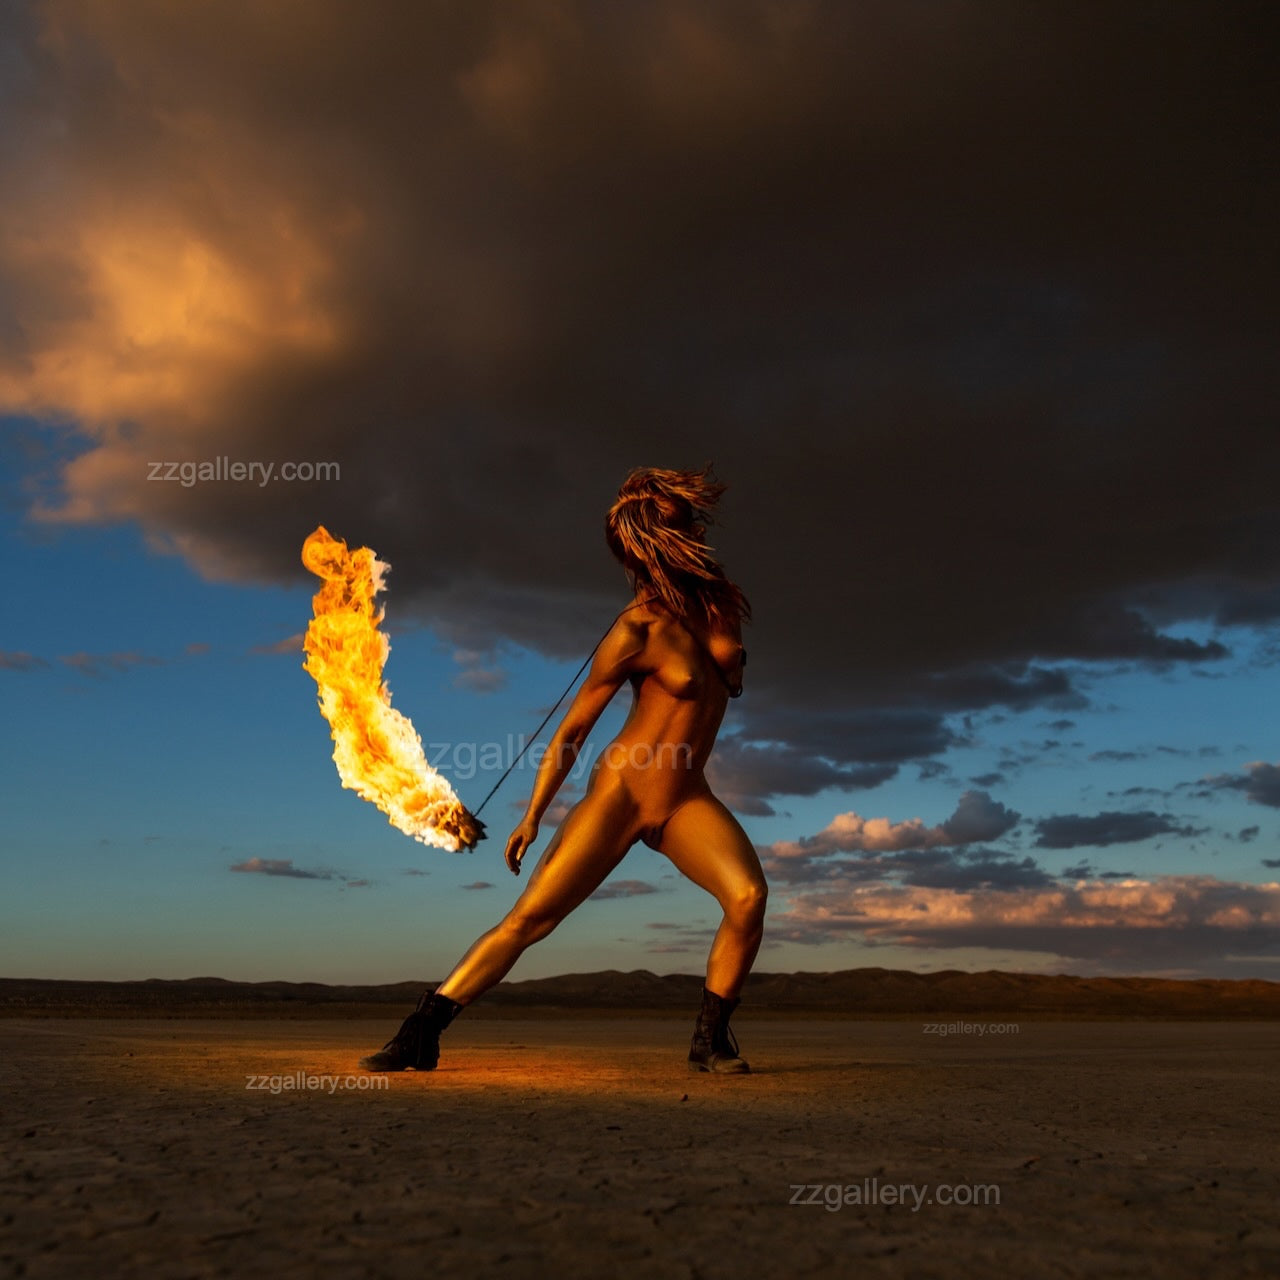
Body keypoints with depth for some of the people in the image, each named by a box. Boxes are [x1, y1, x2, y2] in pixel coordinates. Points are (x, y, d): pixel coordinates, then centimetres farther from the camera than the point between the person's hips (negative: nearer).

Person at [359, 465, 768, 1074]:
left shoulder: (712, 595, 1)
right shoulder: (636, 631, -16)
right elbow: (570, 733, -8)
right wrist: (532, 817, -6)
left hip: (686, 800, 4)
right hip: (618, 793, -4)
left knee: (749, 894, -22)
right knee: (528, 918, -7)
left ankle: (711, 1038, -3)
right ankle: (420, 1034, 7)